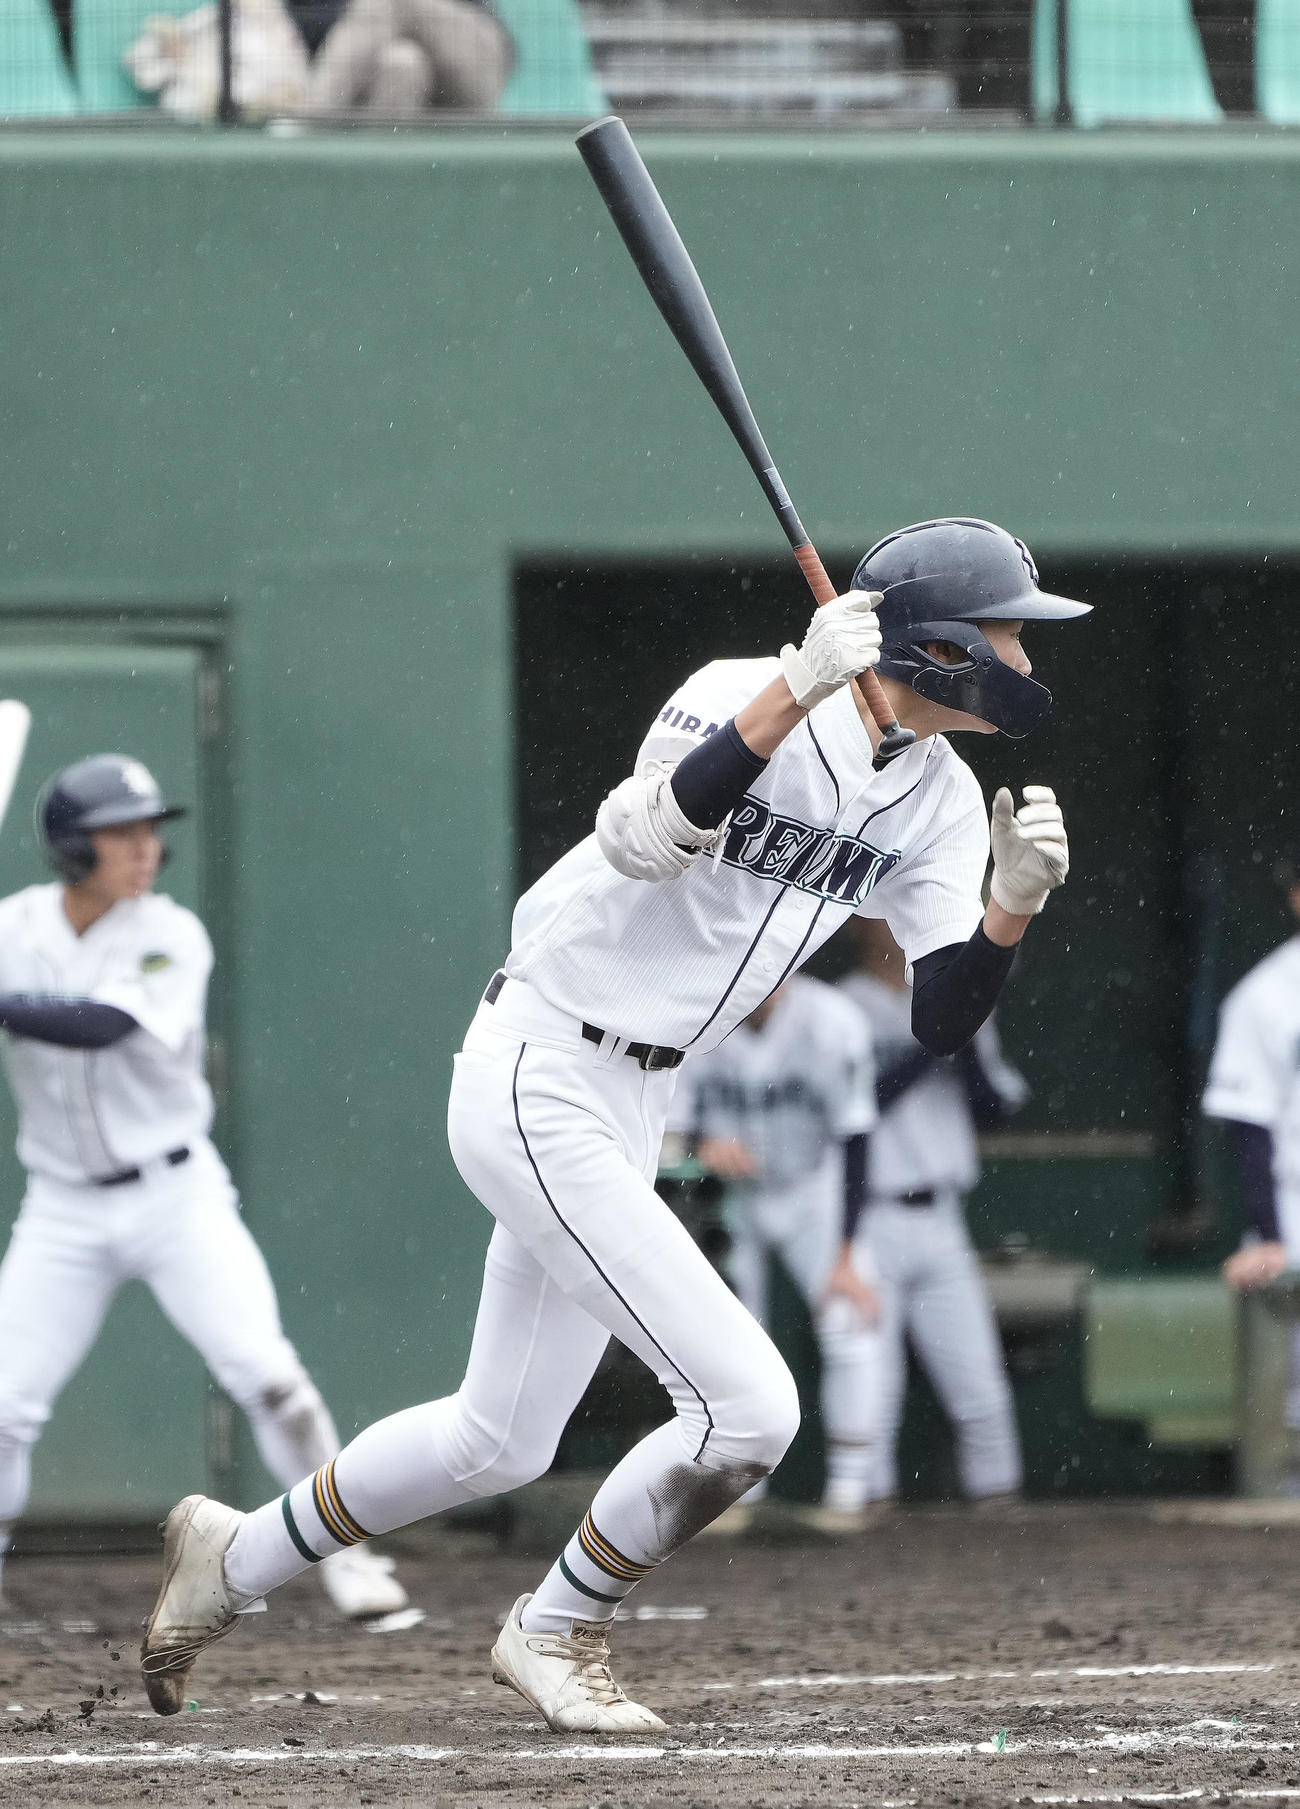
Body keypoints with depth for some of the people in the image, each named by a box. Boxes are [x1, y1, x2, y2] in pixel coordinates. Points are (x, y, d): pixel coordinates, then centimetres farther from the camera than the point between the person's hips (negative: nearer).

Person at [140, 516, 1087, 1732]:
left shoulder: (939, 802, 2)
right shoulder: (743, 697, -19)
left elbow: (943, 1020, -3)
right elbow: (643, 840, -37)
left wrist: (1015, 903, -20)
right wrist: (794, 693, -43)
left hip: (633, 1111, 9)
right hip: (538, 1079, -9)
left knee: (499, 1442, 18)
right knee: (747, 1405, -15)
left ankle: (236, 1556, 38)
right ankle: (557, 1635, 7)